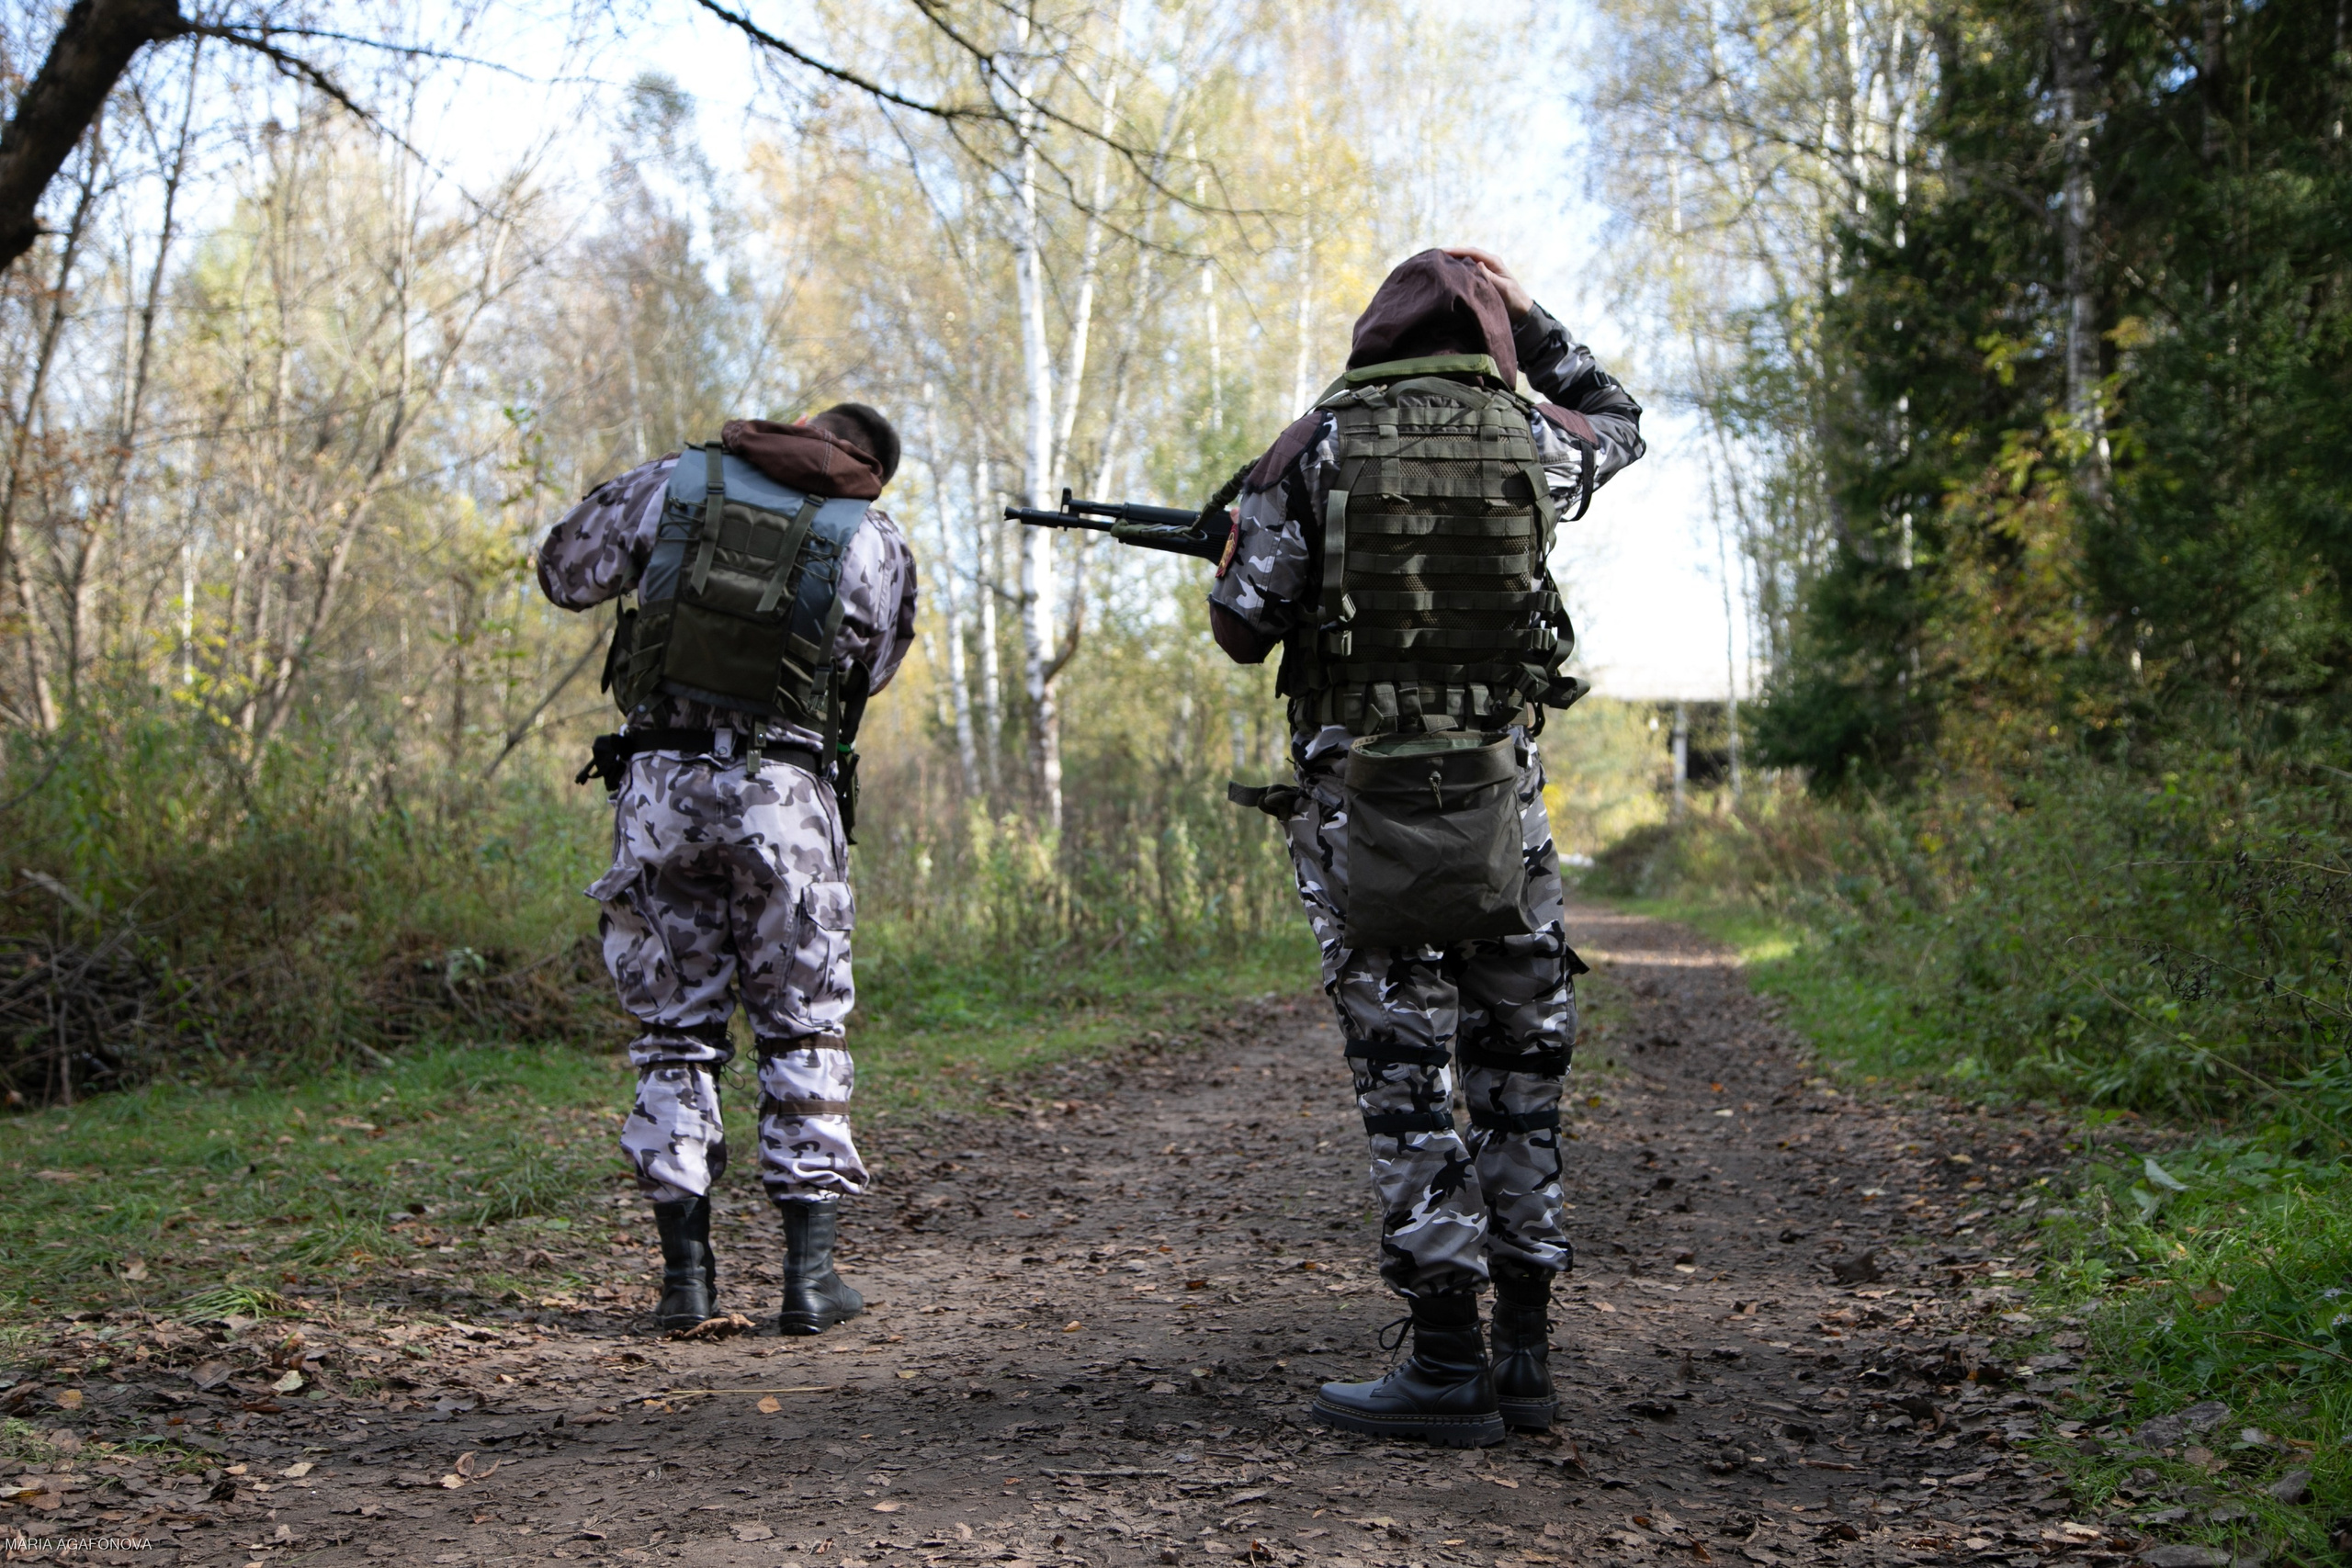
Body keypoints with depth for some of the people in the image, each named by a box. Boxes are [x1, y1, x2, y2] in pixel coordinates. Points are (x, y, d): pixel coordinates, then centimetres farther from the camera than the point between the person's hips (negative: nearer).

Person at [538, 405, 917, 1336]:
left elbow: (565, 571, 16)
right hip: (785, 794, -1)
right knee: (802, 1032, 8)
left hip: (661, 780, 2)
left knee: (674, 1032, 10)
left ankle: (687, 1271, 8)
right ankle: (811, 1272, 4)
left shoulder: (678, 482, 7)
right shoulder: (875, 545, 4)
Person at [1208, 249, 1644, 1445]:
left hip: (1357, 798, -2)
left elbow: (1242, 627, -2)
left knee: (1404, 1072, 0)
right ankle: (1523, 1351, 15)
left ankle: (1447, 1364, 0)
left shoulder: (1315, 448, -1)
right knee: (1519, 1064, 11)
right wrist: (1536, 330, 30)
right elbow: (1620, 424, 28)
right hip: (1497, 796, 2)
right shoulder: (1531, 441, 4)